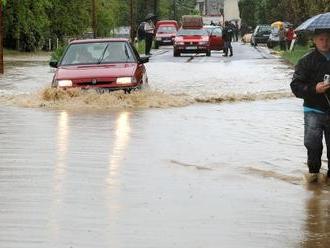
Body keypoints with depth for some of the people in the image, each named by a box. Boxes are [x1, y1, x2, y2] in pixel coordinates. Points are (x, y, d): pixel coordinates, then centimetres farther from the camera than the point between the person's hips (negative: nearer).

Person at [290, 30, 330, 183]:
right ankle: (313, 169, 5)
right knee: (312, 141, -15)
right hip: (314, 109, -2)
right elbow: (296, 86, -6)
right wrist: (314, 89, -20)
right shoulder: (307, 61, -2)